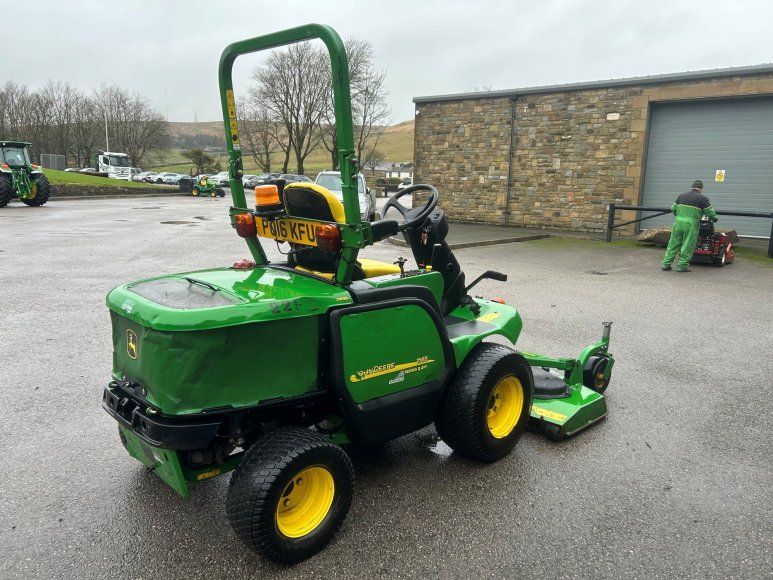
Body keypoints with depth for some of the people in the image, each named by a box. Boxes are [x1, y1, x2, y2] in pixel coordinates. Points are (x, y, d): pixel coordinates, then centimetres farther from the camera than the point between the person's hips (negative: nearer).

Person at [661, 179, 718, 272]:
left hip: (678, 223, 4)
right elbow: (710, 212, 2)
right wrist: (714, 218, 21)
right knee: (687, 246, 4)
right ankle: (682, 265, 6)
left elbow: (673, 208, 16)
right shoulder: (702, 198, -1)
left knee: (673, 244, 9)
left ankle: (666, 264, 10)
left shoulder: (682, 195, 12)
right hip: (691, 224, -4)